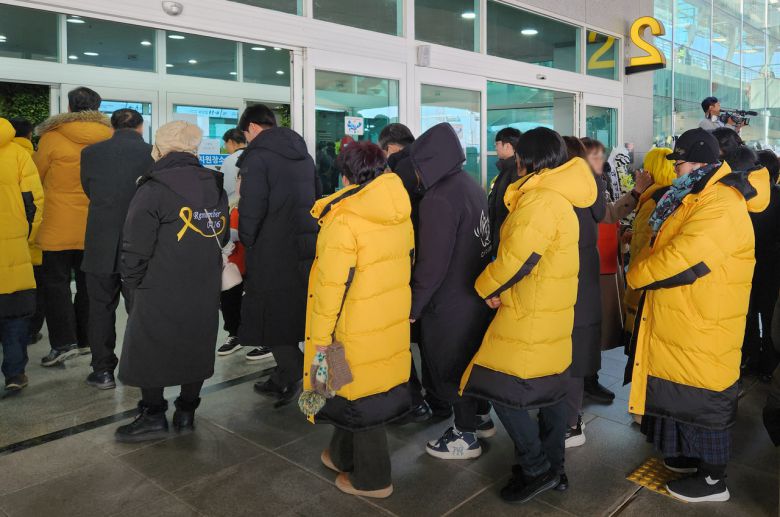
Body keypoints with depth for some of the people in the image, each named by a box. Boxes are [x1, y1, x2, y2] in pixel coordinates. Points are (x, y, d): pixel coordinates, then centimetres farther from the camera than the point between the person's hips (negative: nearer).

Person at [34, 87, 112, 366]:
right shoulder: (109, 138, -1)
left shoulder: (52, 137, -9)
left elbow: (37, 176, 2)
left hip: (59, 226, -3)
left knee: (56, 281, 5)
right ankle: (86, 338, 19)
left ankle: (64, 342, 1)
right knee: (88, 282, 13)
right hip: (95, 227, 4)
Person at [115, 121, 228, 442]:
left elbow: (136, 245, -11)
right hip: (205, 290, 6)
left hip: (160, 290, -5)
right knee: (195, 346, 15)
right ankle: (186, 412, 24)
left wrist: (132, 281, 2)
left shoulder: (153, 189, -12)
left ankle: (153, 416, 15)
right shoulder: (215, 187, 5)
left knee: (148, 348, 9)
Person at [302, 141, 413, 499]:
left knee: (360, 395, 8)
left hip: (358, 326, -7)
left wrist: (321, 336, -12)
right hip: (392, 319, 7)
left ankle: (372, 479, 24)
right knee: (363, 387, 21)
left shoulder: (344, 219, -19)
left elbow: (332, 285, -20)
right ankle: (343, 456, 39)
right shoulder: (400, 212, 2)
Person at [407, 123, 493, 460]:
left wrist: (414, 306, -15)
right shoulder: (473, 187, 4)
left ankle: (466, 436, 21)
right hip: (477, 294, 9)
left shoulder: (439, 198, -23)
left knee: (451, 367, 7)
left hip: (449, 303, -9)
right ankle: (480, 417, 39)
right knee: (471, 358, 22)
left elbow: (432, 263, -24)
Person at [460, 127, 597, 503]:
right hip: (553, 309, 10)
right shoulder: (558, 196, 12)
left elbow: (516, 259, -25)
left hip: (531, 317, -10)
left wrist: (486, 286, -8)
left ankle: (537, 469, 6)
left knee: (502, 389, -3)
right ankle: (553, 467, 28)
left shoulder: (540, 200, -21)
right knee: (550, 389, 16)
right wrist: (497, 286, 4)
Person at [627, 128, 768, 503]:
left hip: (703, 327, -10)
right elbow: (665, 244, 17)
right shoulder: (697, 196, 12)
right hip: (684, 322, 10)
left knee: (702, 399, 3)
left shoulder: (720, 205, -22)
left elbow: (680, 261, -27)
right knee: (688, 394, 20)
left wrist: (637, 274, -11)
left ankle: (712, 479, 19)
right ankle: (695, 454, 38)